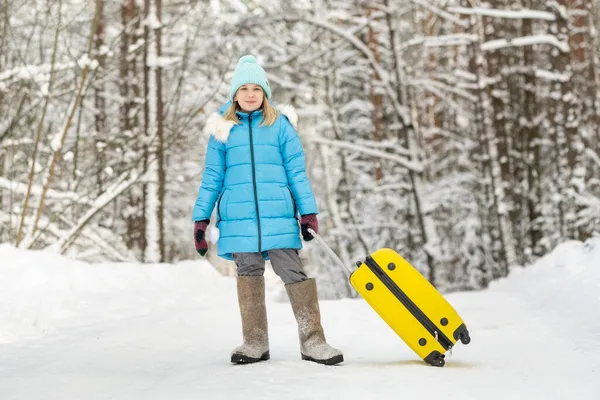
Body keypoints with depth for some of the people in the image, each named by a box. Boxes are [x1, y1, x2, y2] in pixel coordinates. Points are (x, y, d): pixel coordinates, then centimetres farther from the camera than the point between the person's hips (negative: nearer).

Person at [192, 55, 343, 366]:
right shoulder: (223, 129, 10)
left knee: (293, 272, -5)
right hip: (238, 217, 2)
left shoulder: (280, 125, 7)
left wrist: (308, 211, 1)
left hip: (278, 215, -1)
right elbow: (212, 177, 12)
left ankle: (313, 340, 0)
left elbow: (296, 171, 7)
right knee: (248, 274, 6)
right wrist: (200, 218, 8)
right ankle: (254, 342, 15)